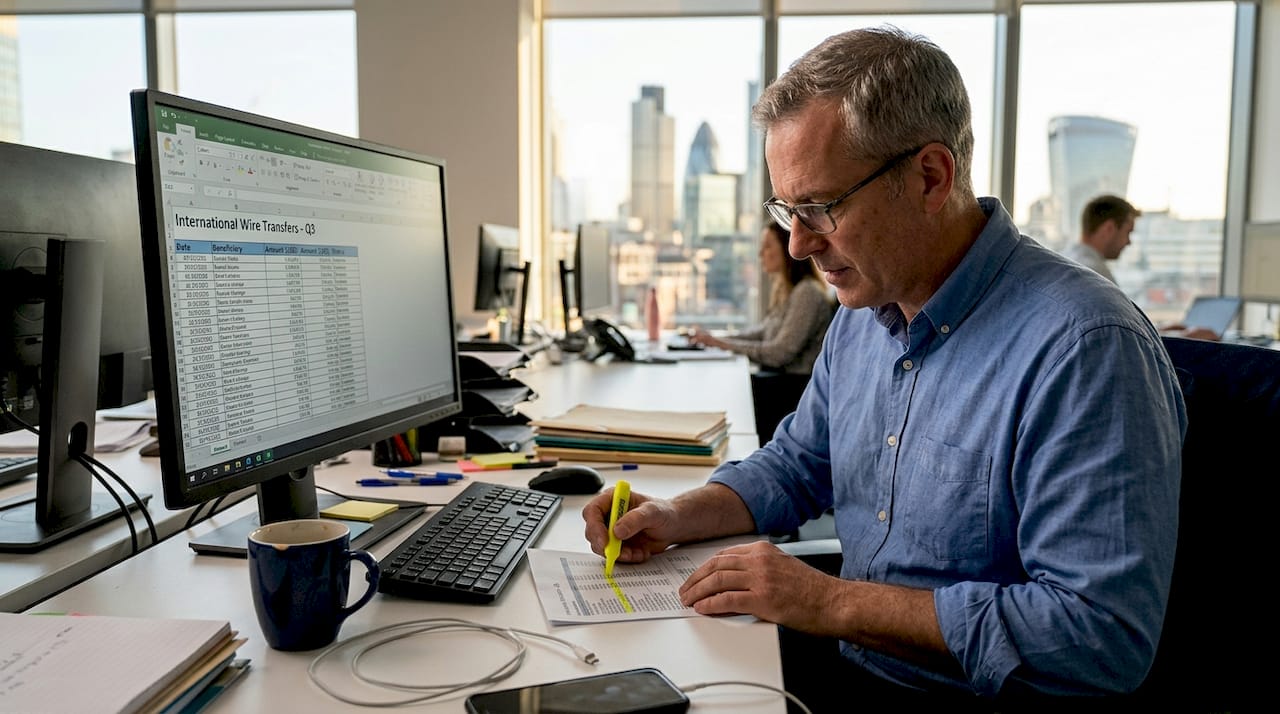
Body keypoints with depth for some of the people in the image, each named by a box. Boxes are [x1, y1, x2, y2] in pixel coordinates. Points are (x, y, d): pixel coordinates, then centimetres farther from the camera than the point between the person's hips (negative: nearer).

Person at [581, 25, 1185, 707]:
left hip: (977, 696, -7)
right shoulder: (862, 312, 4)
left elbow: (1103, 631, -26)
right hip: (838, 666, 7)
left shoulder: (1087, 348, -23)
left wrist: (836, 602, -24)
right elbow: (797, 464, 17)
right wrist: (677, 517, -1)